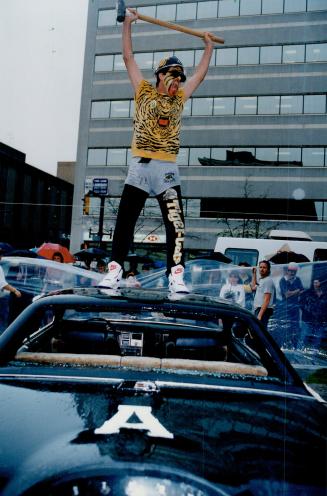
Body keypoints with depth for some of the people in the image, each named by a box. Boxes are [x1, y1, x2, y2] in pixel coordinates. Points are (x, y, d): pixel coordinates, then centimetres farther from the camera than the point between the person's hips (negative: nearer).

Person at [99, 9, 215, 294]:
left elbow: (201, 73, 30)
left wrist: (209, 45, 39)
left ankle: (176, 277, -11)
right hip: (140, 166, -1)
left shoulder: (179, 99, 18)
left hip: (167, 169, 1)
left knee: (176, 224, -10)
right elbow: (129, 58, 15)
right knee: (125, 222, -3)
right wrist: (128, 24, 16)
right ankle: (115, 271, 1)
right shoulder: (145, 92, 12)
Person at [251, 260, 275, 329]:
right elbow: (253, 287, 37)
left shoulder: (268, 281, -13)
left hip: (263, 310, -10)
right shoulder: (261, 280, 17)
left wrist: (260, 314, -23)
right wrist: (254, 273, 32)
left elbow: (266, 300, -18)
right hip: (259, 309, 10)